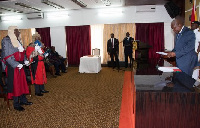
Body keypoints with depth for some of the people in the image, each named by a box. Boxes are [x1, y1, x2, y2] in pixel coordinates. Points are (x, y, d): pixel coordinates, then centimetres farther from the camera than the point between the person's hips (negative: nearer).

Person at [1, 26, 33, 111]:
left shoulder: (17, 40, 13)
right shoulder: (6, 40, -10)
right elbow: (7, 55, -16)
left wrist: (25, 60, 2)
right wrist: (16, 64, -22)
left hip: (20, 65, 7)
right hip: (12, 66, -7)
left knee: (22, 82, 11)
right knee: (15, 84, -1)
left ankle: (23, 100, 25)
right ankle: (16, 105, 10)